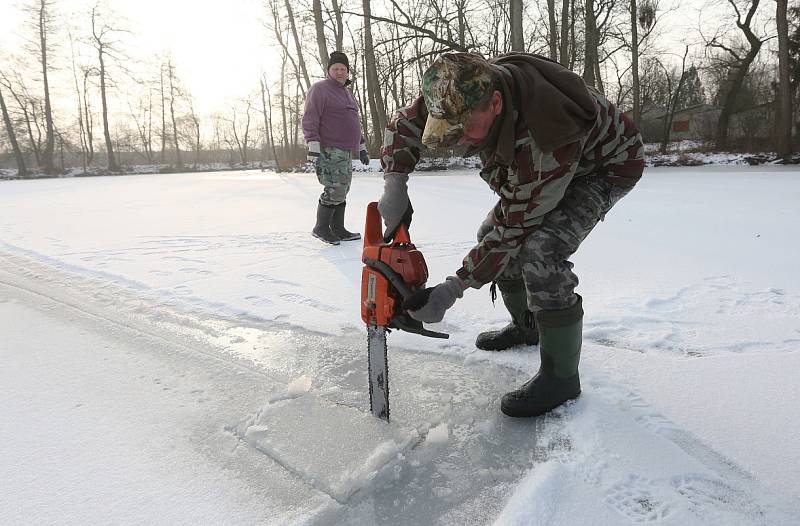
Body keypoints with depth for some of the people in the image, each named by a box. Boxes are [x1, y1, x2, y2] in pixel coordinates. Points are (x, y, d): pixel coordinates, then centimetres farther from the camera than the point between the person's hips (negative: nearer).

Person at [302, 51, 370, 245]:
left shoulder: (346, 93, 22)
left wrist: (362, 148, 27)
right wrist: (313, 149, -22)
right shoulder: (320, 89, -5)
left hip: (345, 151, 9)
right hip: (329, 150, -9)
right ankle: (321, 227, 0)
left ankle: (338, 229, 16)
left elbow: (354, 123, 30)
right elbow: (310, 120, -13)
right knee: (335, 189, -13)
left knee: (341, 190, 9)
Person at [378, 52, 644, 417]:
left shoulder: (544, 140, -43)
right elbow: (404, 123, -8)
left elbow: (513, 228, -35)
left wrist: (451, 290, -33)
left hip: (605, 167, -8)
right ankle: (526, 325, 26)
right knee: (490, 236, 6)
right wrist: (394, 184, -24)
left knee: (540, 251, -29)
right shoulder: (466, 92, -23)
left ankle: (561, 376, -13)